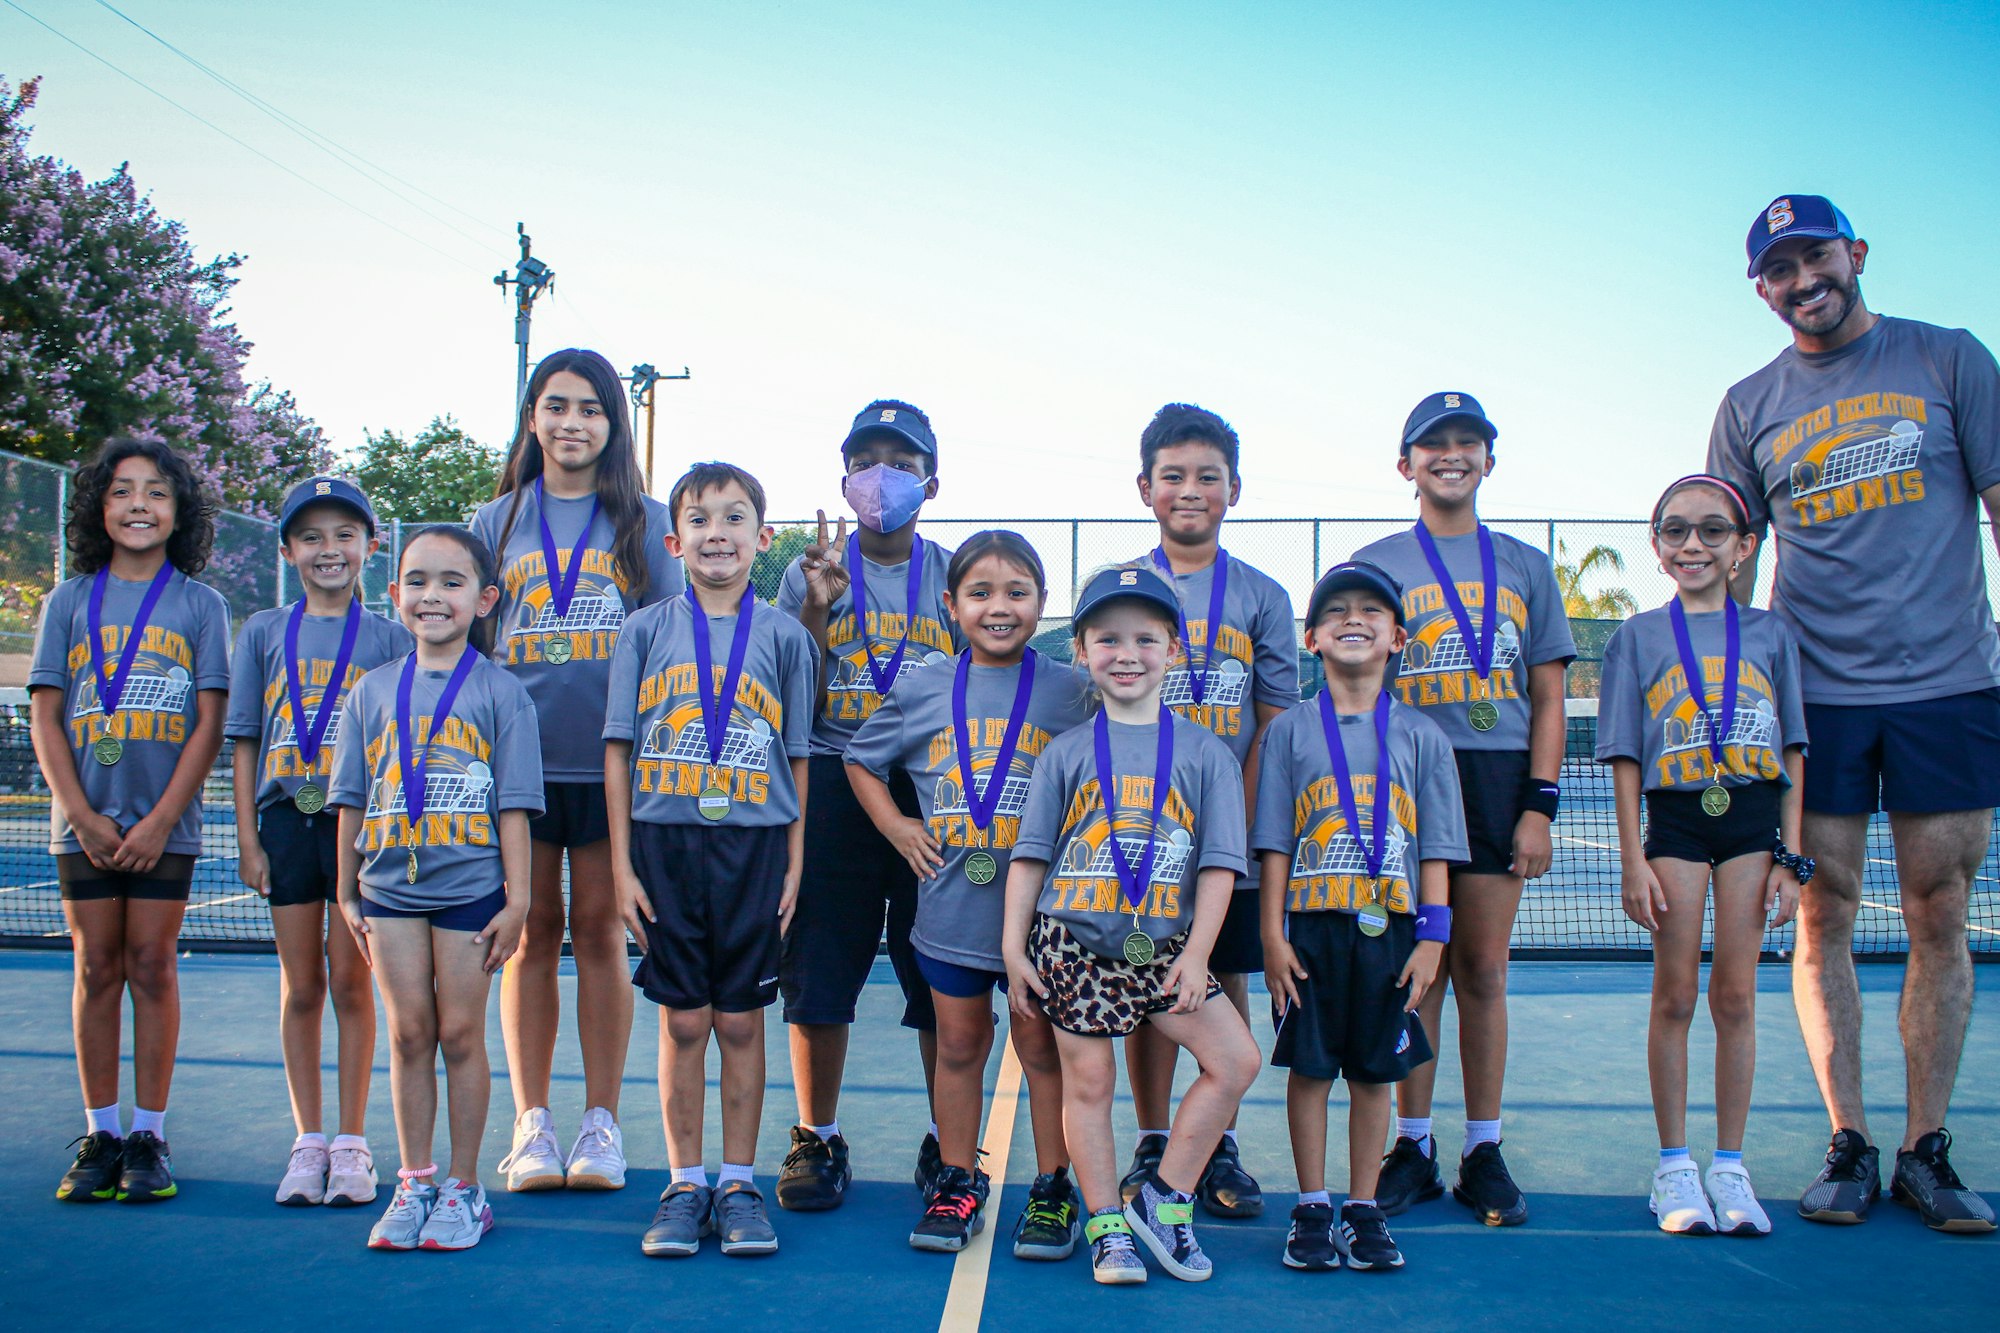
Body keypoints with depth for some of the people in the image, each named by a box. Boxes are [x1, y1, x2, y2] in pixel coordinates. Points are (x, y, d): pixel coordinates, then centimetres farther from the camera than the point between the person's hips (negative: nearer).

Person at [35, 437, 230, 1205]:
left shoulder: (201, 605, 2)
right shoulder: (69, 602, 7)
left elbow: (209, 724, -2)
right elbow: (45, 719, 3)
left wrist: (160, 820, -10)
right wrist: (84, 817, -7)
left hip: (165, 819, -1)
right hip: (85, 820, 1)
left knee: (151, 965, 0)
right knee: (97, 967, 5)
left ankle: (149, 1134, 8)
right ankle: (100, 1135, 12)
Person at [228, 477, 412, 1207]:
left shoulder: (389, 636, 3)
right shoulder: (264, 632, 8)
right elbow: (245, 741, 9)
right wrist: (248, 838, 3)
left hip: (360, 819, -2)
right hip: (287, 818, 2)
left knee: (350, 982, 2)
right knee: (300, 987, 8)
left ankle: (352, 1141, 13)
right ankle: (307, 1140, 18)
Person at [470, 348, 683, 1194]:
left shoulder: (644, 520, 7)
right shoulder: (498, 520, 11)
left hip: (612, 759, -1)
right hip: (516, 755, 1)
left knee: (599, 931, 3)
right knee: (533, 933, 5)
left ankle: (601, 1123, 11)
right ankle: (531, 1124, 13)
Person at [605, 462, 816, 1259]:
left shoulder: (782, 636, 5)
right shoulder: (646, 631, 4)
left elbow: (796, 759, 6)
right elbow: (619, 751, 4)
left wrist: (795, 864, 1)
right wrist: (622, 866, -1)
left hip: (753, 845, 0)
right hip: (665, 843, 0)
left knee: (740, 1021, 6)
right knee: (683, 1020, 5)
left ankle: (738, 1183, 17)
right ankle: (685, 1184, 17)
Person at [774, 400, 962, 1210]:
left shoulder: (956, 575, 9)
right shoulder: (812, 571, 7)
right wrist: (818, 607, -10)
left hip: (936, 788, 0)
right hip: (833, 787, 0)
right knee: (818, 974, 4)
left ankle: (947, 1144, 19)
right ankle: (817, 1139, 20)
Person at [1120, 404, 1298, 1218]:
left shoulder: (1261, 596, 5)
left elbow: (1275, 723, 2)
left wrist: (1239, 818, -8)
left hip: (1234, 828, 0)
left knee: (1227, 982, 6)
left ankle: (1218, 1146, 18)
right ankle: (1152, 1145, 17)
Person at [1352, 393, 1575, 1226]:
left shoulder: (1524, 565, 12)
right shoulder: (1374, 565, 8)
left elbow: (1547, 696, 9)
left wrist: (1539, 803, -1)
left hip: (1500, 777, 1)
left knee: (1483, 969, 3)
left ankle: (1484, 1151, 12)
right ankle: (1413, 1144, 11)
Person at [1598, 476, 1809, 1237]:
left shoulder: (1769, 634, 8)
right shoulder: (1639, 637, 4)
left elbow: (1792, 753, 7)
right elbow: (1626, 757, 2)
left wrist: (1790, 855, 0)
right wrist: (1634, 858, -5)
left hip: (1753, 816, 1)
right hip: (1675, 819, -1)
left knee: (1736, 995, 3)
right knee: (1676, 995, 2)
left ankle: (1730, 1165, 13)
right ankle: (1673, 1165, 12)